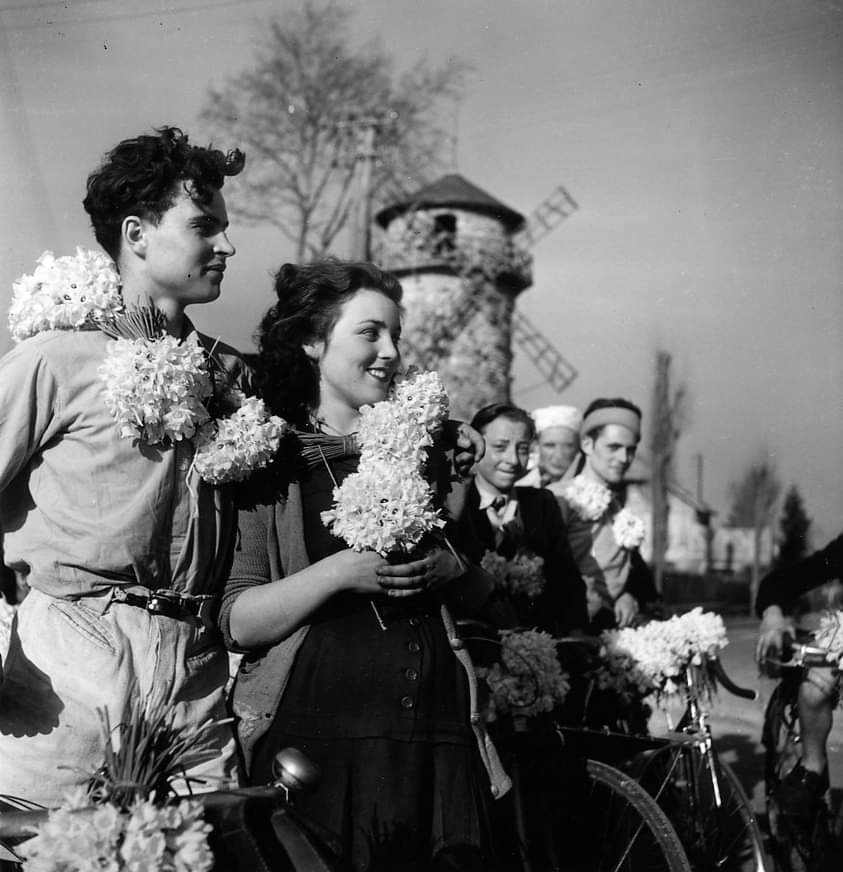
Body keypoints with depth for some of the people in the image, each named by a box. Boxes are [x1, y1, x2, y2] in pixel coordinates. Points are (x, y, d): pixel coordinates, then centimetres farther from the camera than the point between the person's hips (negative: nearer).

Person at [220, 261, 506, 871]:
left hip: (436, 741, 4)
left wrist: (454, 569, -5)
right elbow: (238, 623, -6)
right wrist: (340, 572, -18)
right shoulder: (269, 462, 0)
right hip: (315, 740, -4)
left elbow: (487, 600, 17)